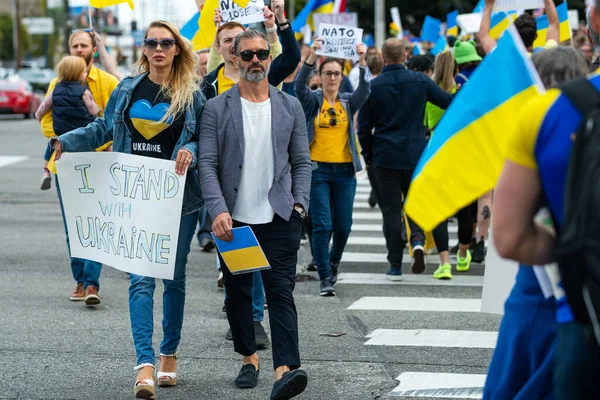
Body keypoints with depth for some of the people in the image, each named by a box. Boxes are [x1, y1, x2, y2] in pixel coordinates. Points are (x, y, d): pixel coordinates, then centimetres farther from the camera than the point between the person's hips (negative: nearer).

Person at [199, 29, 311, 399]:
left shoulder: (290, 107, 9)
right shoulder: (216, 109, 2)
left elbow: (302, 162, 11)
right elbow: (207, 164, -3)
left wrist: (299, 204, -2)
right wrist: (218, 210, -15)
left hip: (280, 217, 0)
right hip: (233, 219, 1)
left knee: (281, 291, -11)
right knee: (238, 293, 9)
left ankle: (285, 369, -20)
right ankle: (249, 359, 25)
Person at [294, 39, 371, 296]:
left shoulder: (348, 102, 8)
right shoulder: (312, 101, 2)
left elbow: (365, 90, -11)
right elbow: (300, 86, -18)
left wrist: (363, 63, -28)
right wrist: (311, 58, -33)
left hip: (344, 170, 3)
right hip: (318, 169, -2)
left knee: (343, 225, 6)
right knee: (322, 224, -8)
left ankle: (333, 261, 34)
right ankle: (325, 278, -3)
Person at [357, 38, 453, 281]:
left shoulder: (372, 87, -5)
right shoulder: (420, 81, -3)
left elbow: (364, 127, -1)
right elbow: (450, 102, 4)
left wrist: (368, 155, 12)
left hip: (385, 157, -1)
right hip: (416, 155, 1)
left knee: (391, 210, 5)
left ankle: (395, 265, 5)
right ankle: (418, 240, -11)